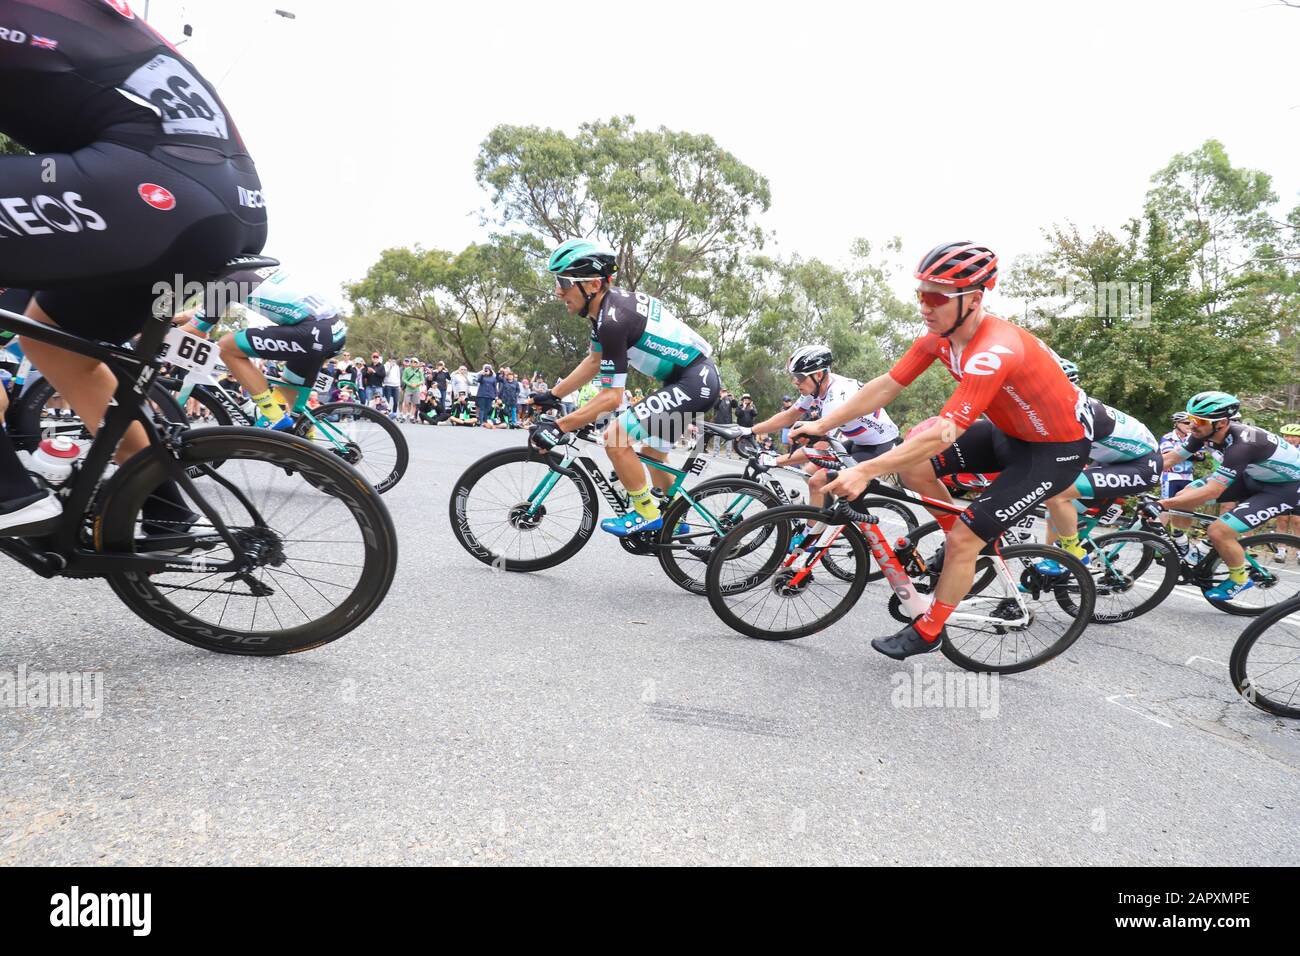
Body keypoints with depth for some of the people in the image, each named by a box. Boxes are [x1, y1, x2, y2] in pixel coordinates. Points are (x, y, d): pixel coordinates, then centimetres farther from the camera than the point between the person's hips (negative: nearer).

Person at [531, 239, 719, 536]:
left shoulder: (613, 320, -24)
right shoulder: (607, 302, 5)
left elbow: (611, 397, -25)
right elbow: (594, 361, 17)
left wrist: (558, 427, -22)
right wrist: (551, 394, 15)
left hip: (693, 382, -10)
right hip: (698, 377, 10)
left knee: (615, 437, -16)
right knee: (653, 452, 23)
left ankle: (647, 514, 1)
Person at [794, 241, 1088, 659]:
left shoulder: (995, 351, -34)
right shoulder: (940, 335, -10)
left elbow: (944, 433, -41)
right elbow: (885, 385, -8)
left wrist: (865, 471, -43)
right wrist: (822, 424, -12)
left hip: (1056, 450, -8)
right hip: (1007, 432, 8)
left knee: (963, 539, -12)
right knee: (913, 465, -9)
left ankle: (927, 633, 9)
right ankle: (966, 542, 15)